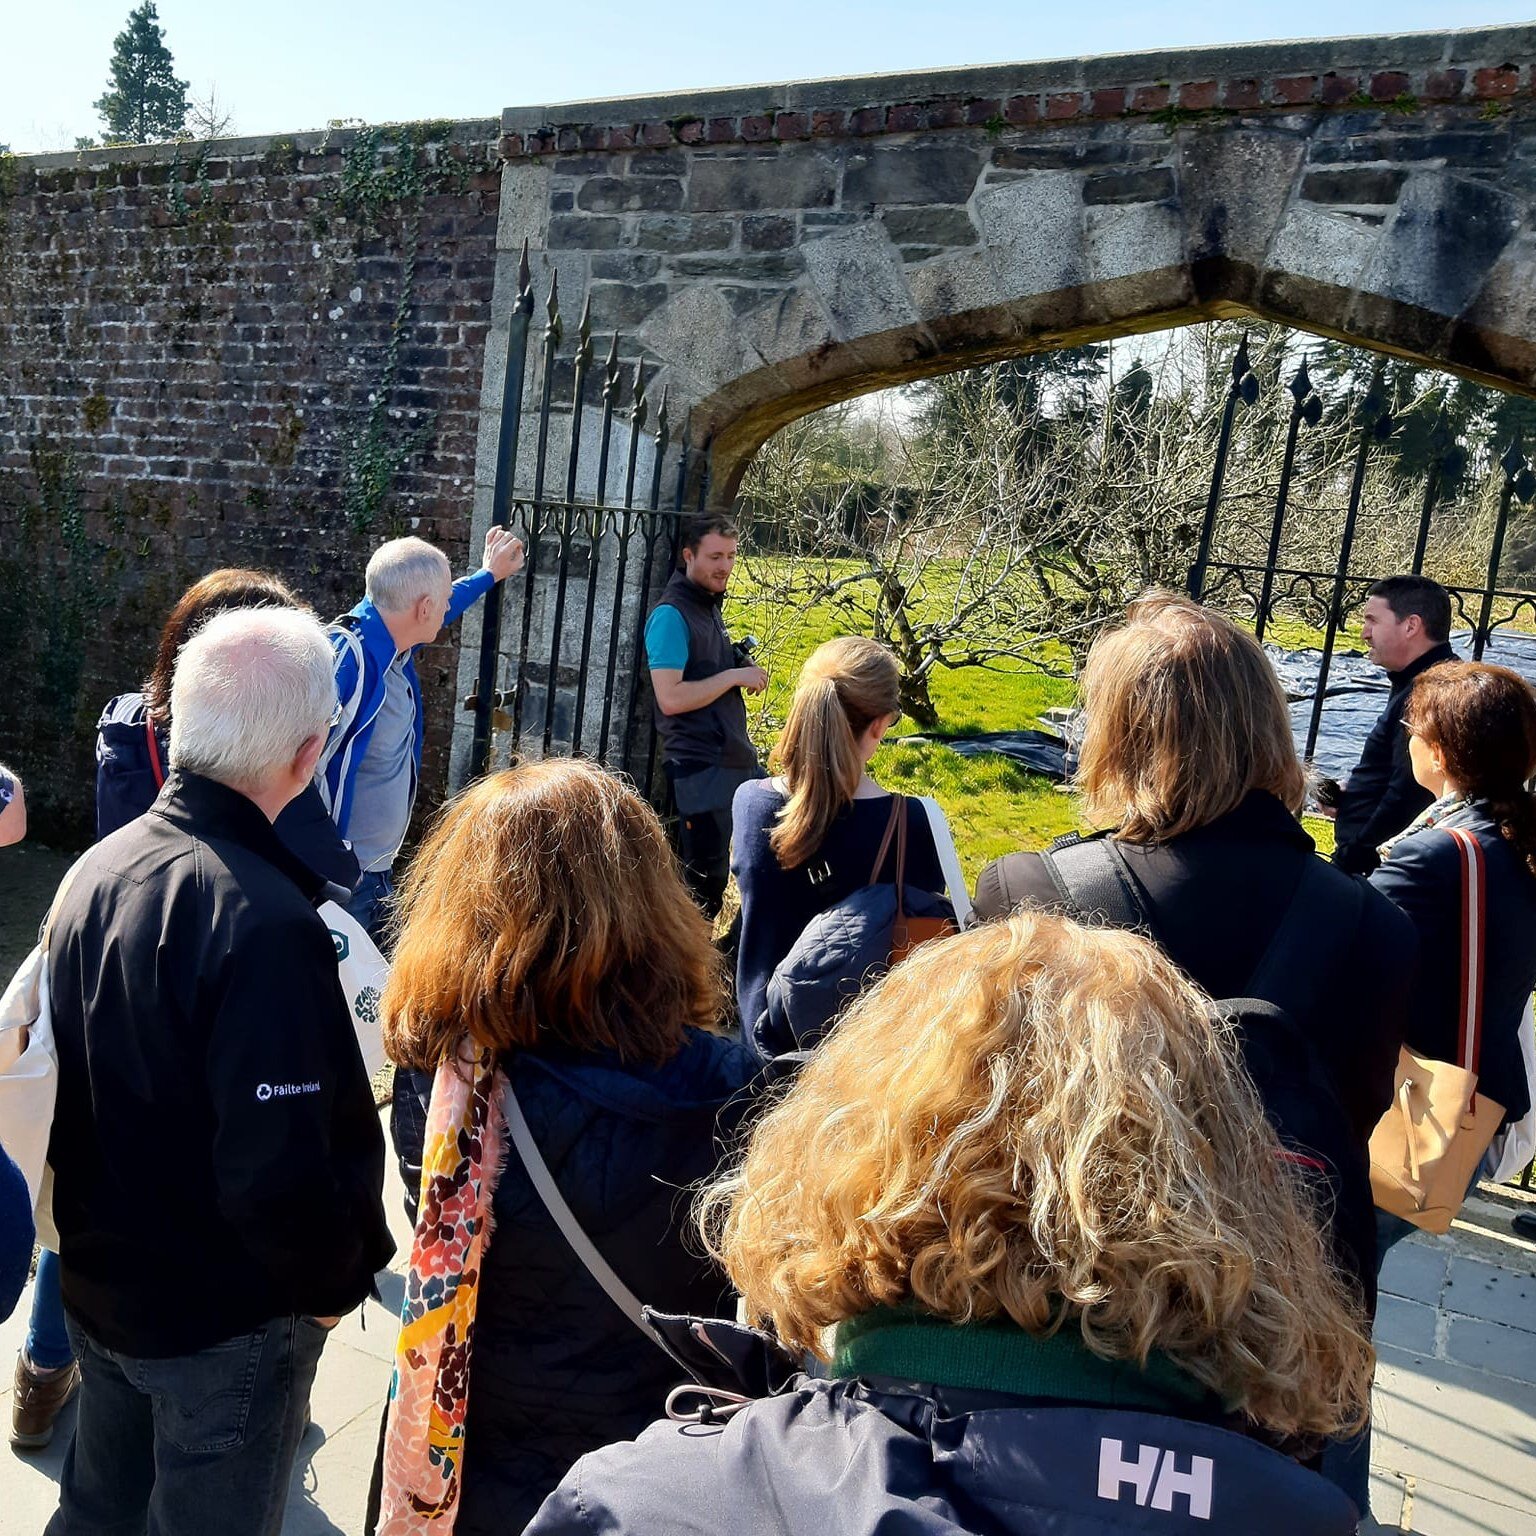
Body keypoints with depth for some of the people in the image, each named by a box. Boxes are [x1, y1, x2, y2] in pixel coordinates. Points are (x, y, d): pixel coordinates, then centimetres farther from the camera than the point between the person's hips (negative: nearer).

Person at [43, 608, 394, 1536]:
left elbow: (81, 1087, 5)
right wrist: (335, 1284, -12)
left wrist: (98, 1245, 17)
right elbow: (280, 1174, -31)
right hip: (224, 1320, -7)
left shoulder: (99, 867, -5)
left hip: (101, 1283, 7)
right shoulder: (265, 922, -32)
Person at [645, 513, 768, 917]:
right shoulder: (671, 614, -14)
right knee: (705, 883, 0)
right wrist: (734, 676, -17)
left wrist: (747, 672, 8)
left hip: (738, 760, 9)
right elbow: (671, 698, -23)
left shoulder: (709, 607, 15)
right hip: (701, 767, -9)